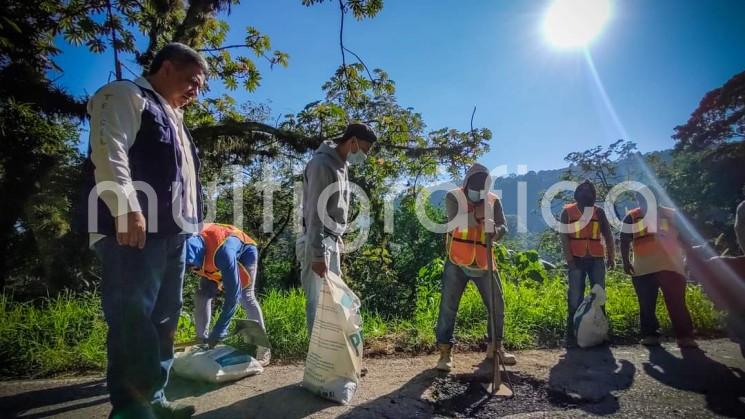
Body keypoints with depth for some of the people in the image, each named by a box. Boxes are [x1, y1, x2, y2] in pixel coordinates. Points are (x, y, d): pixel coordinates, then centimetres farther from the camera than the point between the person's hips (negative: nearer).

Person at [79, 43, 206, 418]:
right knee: (133, 319, -7)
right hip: (135, 230, -9)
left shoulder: (173, 118, 28)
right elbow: (108, 151, -13)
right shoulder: (125, 96, 2)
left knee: (163, 320, 10)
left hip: (172, 232, 9)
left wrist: (189, 222, 20)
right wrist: (127, 208, -23)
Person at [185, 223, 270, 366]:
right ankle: (201, 341, 6)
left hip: (244, 252, -5)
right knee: (202, 294, -8)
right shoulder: (189, 244, -31)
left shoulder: (222, 253, -47)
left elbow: (233, 294, -43)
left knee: (246, 296, -17)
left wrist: (218, 331, -40)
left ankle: (262, 347, -9)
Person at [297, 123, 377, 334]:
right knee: (318, 301, -3)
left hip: (331, 241, 10)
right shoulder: (322, 164, -17)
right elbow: (315, 213, -22)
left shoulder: (340, 164, 12)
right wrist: (318, 254, -24)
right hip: (317, 243, -10)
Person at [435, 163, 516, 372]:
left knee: (497, 305, 10)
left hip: (482, 263, 3)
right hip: (457, 262, -3)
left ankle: (495, 346, 29)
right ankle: (445, 350, 8)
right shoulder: (453, 197, -4)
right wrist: (477, 216, -35)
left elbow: (503, 227, -4)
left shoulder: (493, 201, 5)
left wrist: (494, 231, -27)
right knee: (448, 306, -3)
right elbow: (454, 221, -20)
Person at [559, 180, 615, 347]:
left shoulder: (599, 212, 13)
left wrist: (611, 256, 0)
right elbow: (564, 236, -2)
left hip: (597, 259, 3)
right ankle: (572, 336, 4)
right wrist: (569, 258, -11)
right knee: (575, 299, -1)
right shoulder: (568, 211, 5)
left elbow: (607, 235, 11)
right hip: (577, 260, -3)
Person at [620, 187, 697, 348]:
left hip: (670, 266, -1)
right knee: (646, 305, 3)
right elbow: (624, 241, 10)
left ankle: (685, 336, 1)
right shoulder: (632, 217, 12)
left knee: (677, 303, -4)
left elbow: (683, 238, 15)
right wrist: (626, 261, 0)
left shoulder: (671, 214, 14)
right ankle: (649, 335, 11)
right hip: (643, 268, 1)